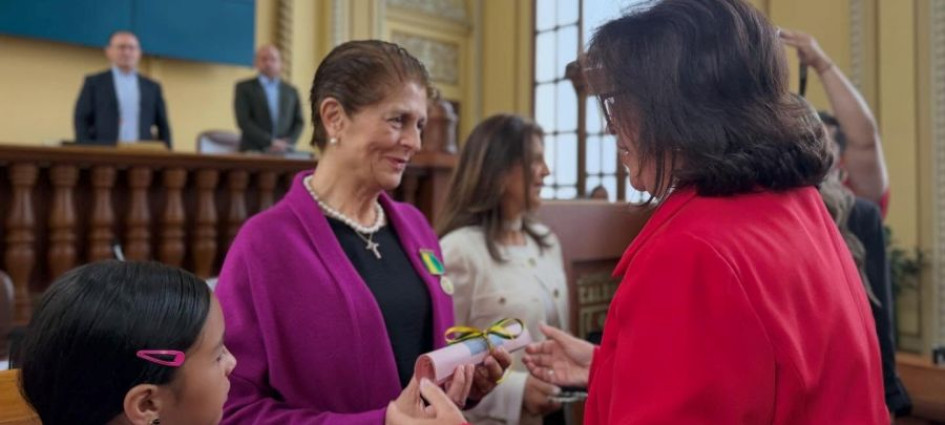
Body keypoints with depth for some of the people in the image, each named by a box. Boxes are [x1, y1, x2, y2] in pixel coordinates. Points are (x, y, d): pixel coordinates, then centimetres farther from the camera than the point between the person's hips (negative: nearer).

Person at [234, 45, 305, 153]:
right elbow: (243, 121, -3)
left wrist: (288, 142, -6)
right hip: (253, 152, -2)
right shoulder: (244, 87, 7)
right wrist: (270, 142, -12)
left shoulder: (291, 91, 16)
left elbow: (299, 122, 13)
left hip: (284, 153, 2)